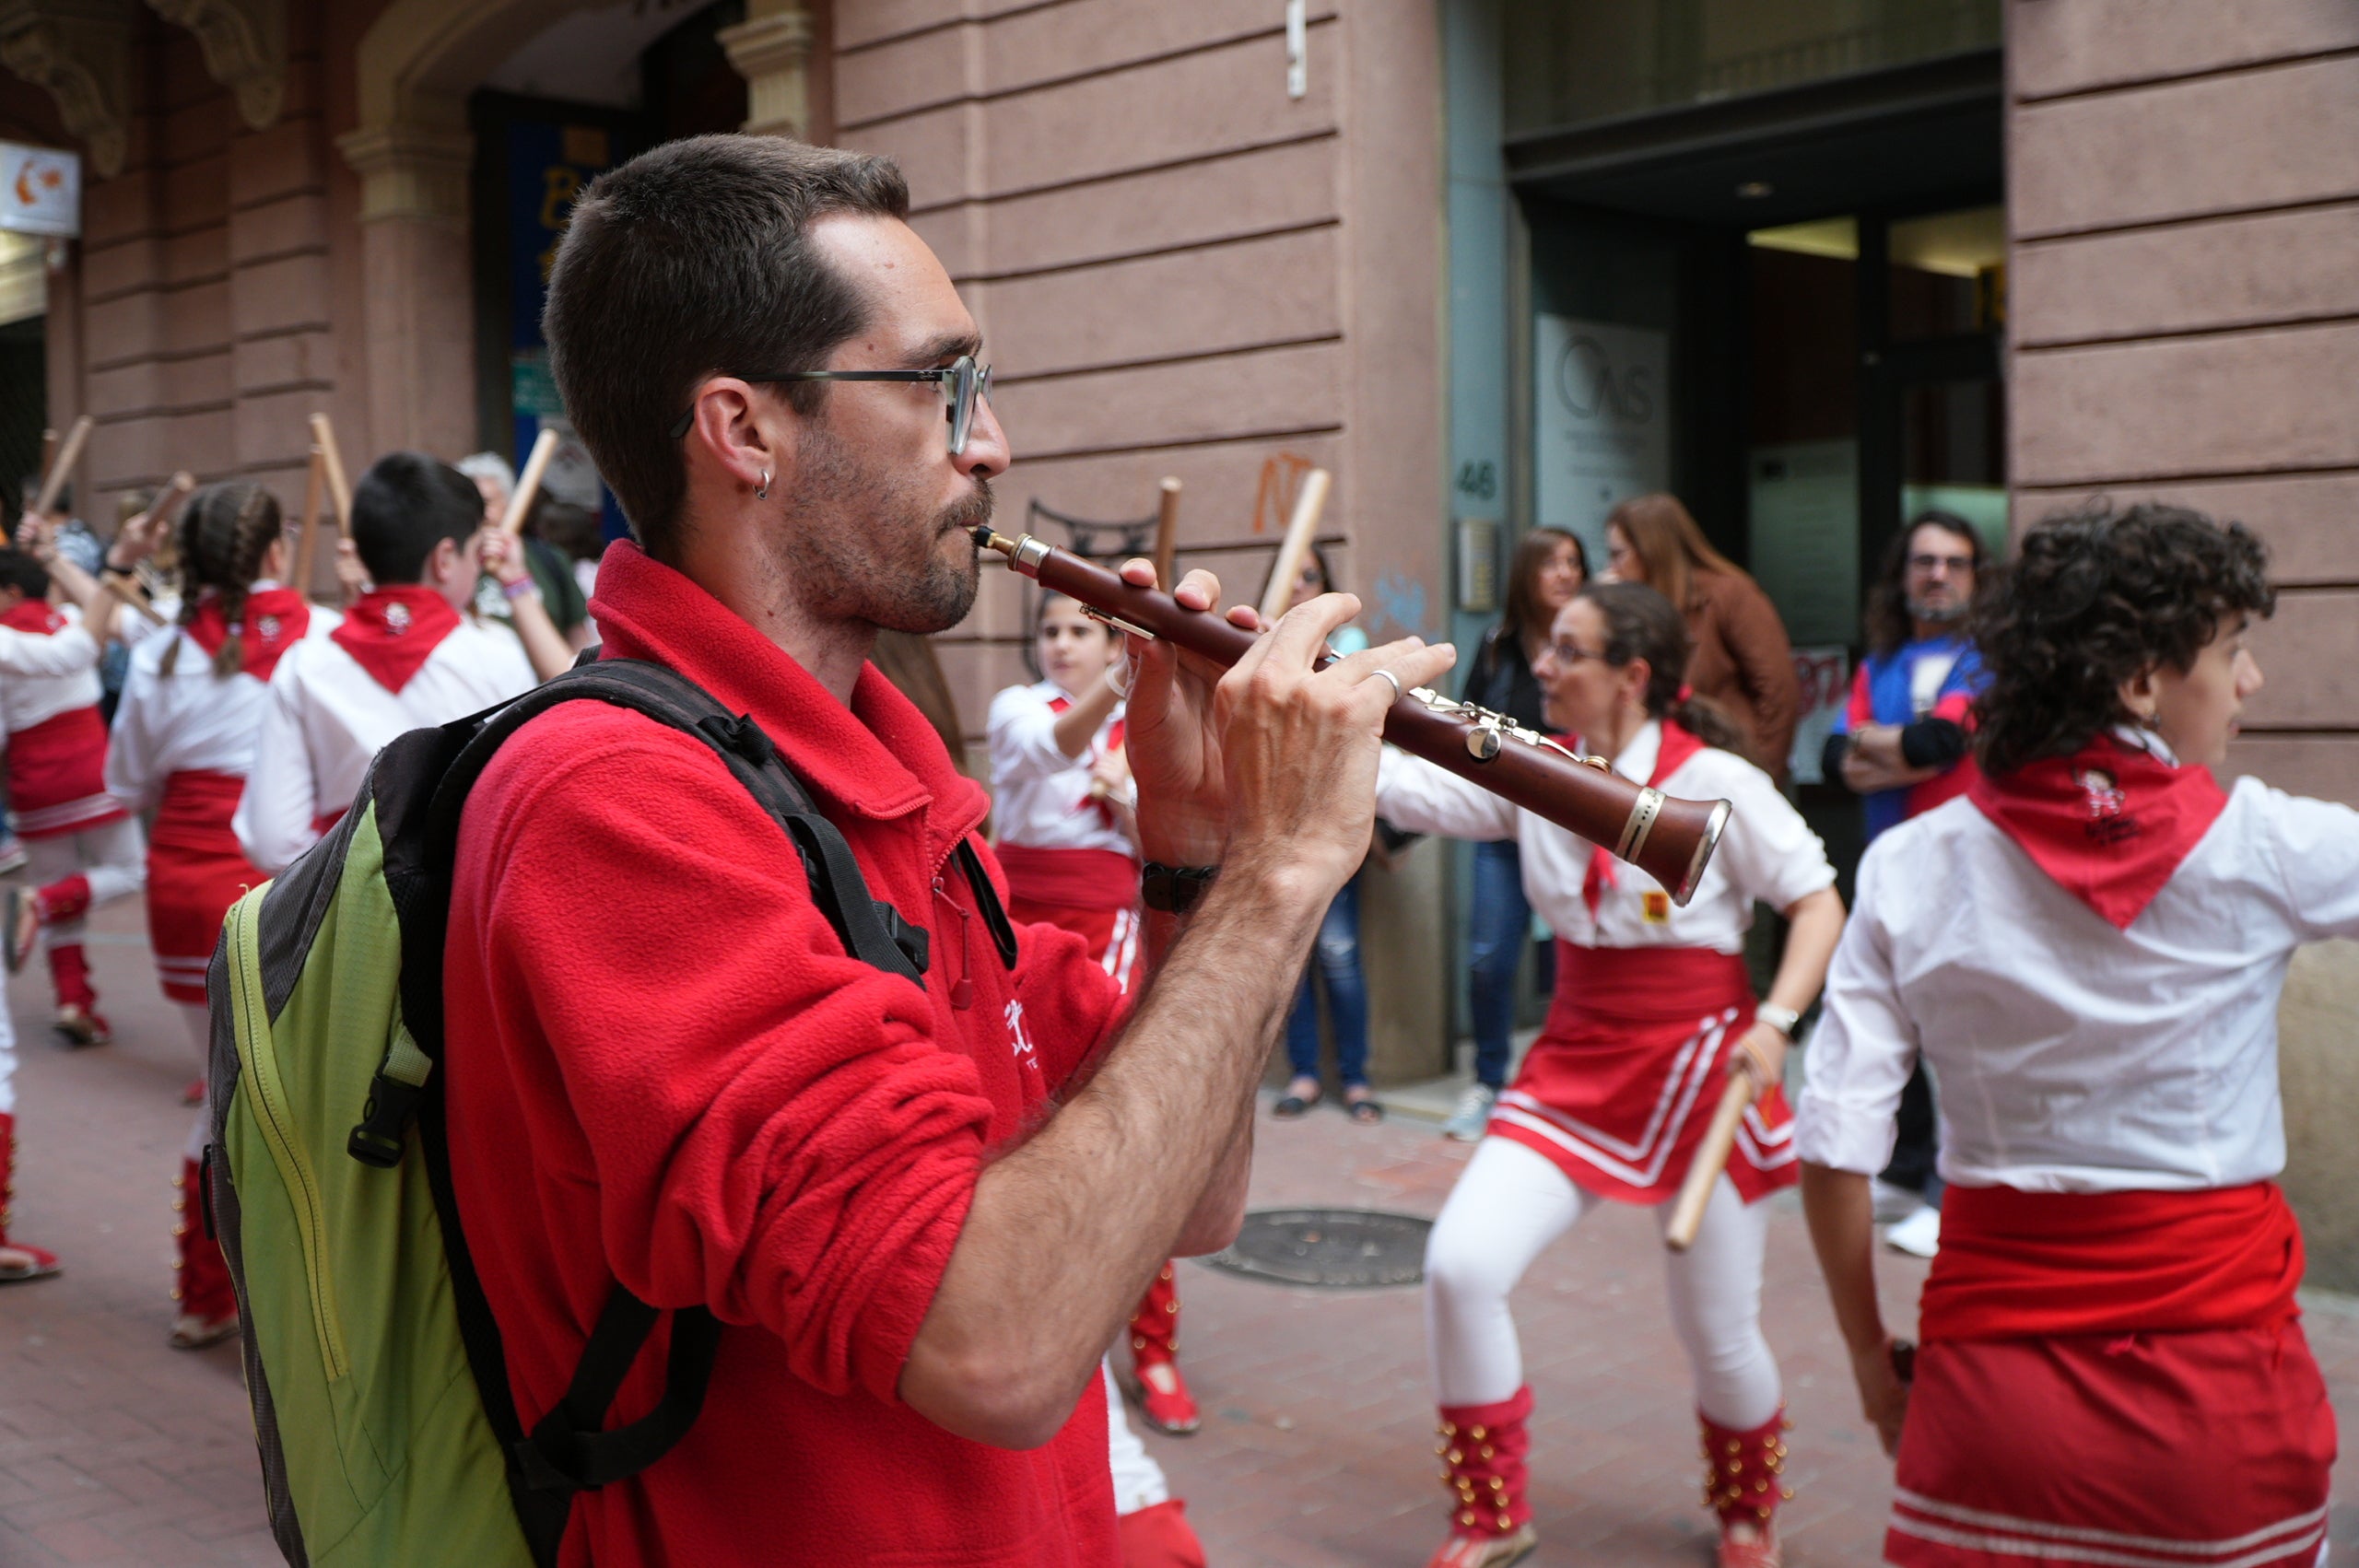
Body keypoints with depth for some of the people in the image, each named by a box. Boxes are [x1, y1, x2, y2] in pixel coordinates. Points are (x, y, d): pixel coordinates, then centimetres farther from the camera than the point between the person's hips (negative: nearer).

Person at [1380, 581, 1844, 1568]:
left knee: (1717, 1334, 6)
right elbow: (1406, 785, -8)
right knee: (1460, 1266, -12)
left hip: (1703, 1067, -4)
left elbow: (1819, 903, -9)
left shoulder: (1715, 782, -12)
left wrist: (1774, 1024, -22)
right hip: (1576, 1065, 4)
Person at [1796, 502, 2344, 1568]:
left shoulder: (1913, 868, -5)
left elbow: (1834, 1150, -6)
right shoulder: (2256, 849, -10)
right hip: (2219, 1379, -1)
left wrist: (1868, 1353, 7)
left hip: (1990, 1370, 1)